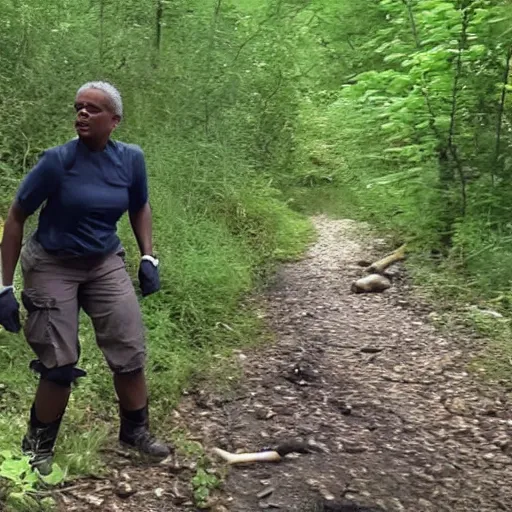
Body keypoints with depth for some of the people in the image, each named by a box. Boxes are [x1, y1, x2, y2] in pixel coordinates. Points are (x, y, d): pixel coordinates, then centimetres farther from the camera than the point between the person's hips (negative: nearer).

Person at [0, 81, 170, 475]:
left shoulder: (131, 159, -8)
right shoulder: (57, 160, -19)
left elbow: (140, 208, 12)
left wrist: (148, 257, 1)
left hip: (105, 263, 4)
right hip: (52, 266, -3)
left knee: (130, 350, 2)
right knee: (59, 365, -1)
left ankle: (136, 430, 24)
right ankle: (38, 447, 21)